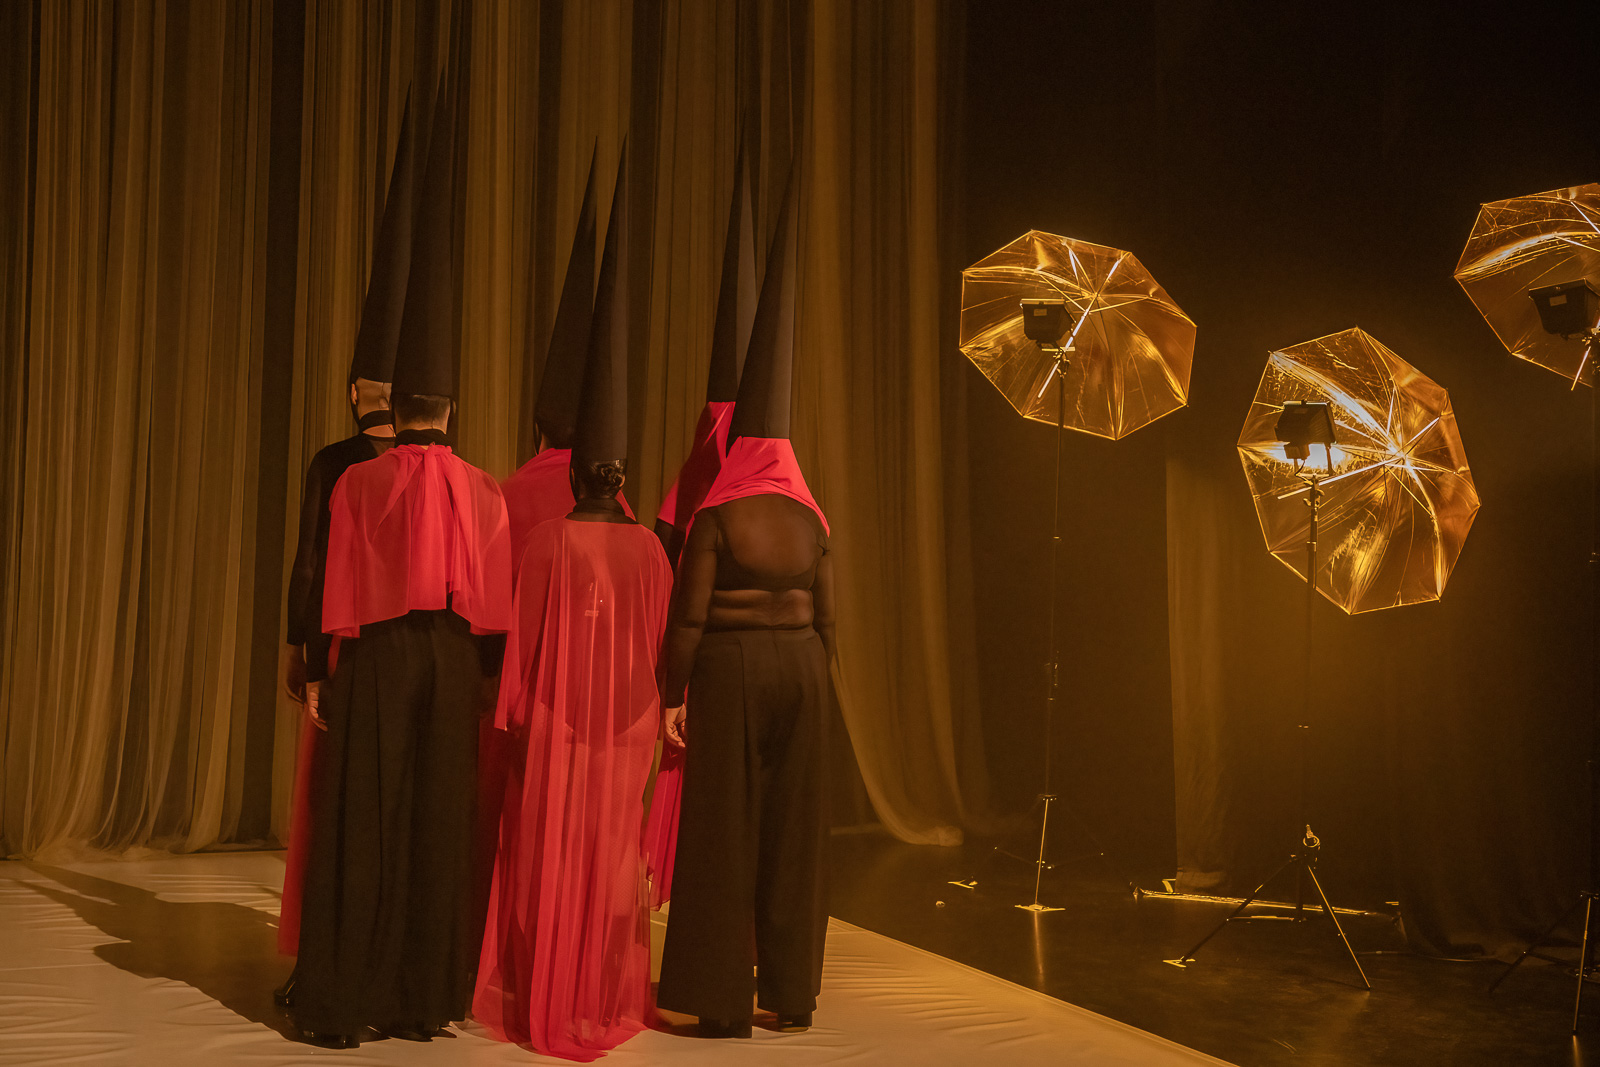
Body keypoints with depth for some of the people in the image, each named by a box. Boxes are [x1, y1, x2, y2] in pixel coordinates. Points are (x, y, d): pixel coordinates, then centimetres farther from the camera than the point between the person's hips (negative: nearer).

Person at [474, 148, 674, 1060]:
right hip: (628, 721, 3)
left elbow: (524, 637, -8)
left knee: (549, 856, 9)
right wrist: (653, 711, 10)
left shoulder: (549, 541, -12)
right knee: (614, 857, 12)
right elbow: (660, 643, 1)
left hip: (557, 717, -2)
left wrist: (513, 708, 3)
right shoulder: (651, 549, -4)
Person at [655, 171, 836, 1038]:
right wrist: (812, 689, 16)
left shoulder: (714, 519, -9)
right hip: (799, 669, 5)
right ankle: (791, 992, 15)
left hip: (729, 670, -5)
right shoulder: (810, 520, 6)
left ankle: (722, 1001, 5)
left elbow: (688, 614, -13)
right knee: (792, 831, 10)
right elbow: (825, 615, 8)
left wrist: (672, 697, -6)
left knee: (724, 832, 1)